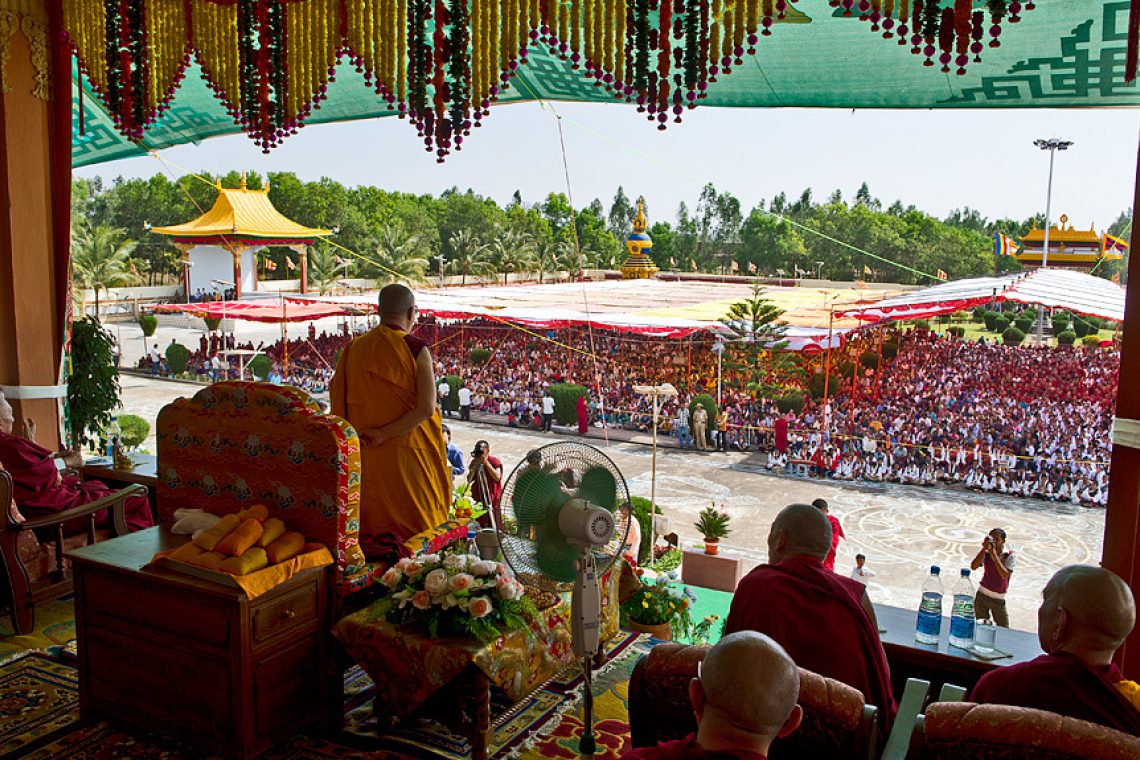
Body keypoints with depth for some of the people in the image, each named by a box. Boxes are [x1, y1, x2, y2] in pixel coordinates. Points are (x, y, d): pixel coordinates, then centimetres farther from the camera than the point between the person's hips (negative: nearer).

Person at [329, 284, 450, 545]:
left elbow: (337, 397, 5)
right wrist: (384, 434, -13)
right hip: (408, 454, -4)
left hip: (367, 456, 4)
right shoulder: (416, 349, -9)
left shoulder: (354, 348, 3)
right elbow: (426, 408, -18)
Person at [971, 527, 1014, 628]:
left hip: (998, 599, -2)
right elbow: (973, 567, -17)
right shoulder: (986, 553, -5)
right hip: (982, 596, 2)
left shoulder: (1009, 556, -11)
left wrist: (994, 554, -27)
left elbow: (1005, 575, -24)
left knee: (1004, 629, 4)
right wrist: (984, 549, -22)